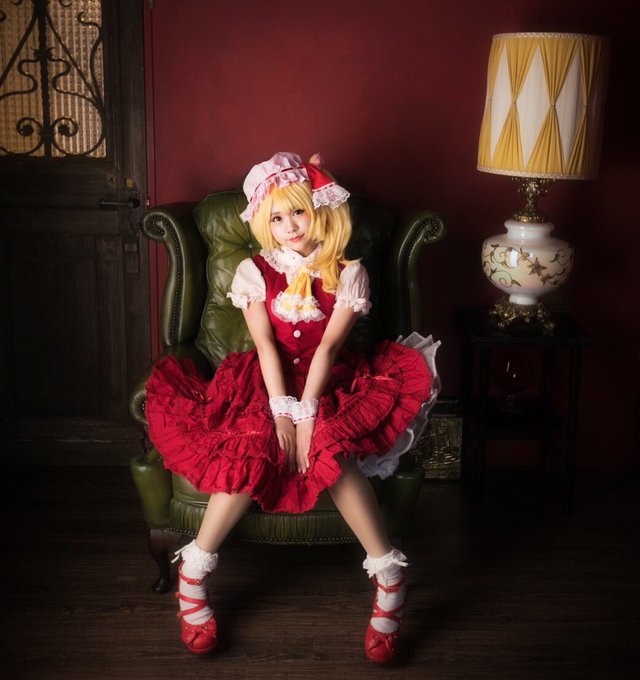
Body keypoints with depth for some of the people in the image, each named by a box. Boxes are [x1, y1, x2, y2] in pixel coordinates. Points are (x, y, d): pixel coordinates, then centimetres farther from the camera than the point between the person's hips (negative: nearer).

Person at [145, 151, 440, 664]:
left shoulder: (347, 274, 0)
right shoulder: (254, 271, 3)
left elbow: (328, 347, -11)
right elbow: (266, 345, -8)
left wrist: (306, 414, -21)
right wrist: (281, 410, -20)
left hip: (327, 388, -1)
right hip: (269, 384, 1)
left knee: (331, 450, -33)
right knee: (250, 451, -29)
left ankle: (388, 574, -25)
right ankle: (193, 572, -17)